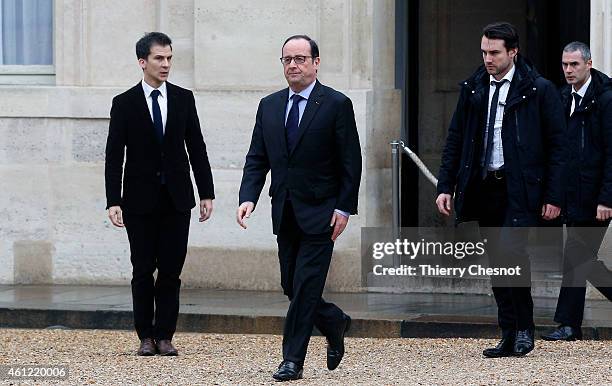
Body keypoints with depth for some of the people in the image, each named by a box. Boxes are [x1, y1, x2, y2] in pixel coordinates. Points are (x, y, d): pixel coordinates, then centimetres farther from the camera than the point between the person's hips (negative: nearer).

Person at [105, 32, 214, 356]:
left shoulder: (184, 99, 6)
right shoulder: (124, 103, -1)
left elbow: (197, 148, 8)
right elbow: (114, 156, -2)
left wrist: (206, 193, 4)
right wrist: (113, 201, -10)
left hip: (176, 198, 2)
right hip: (140, 200, -2)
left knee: (171, 271, 0)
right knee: (143, 271, 3)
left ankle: (164, 336, 6)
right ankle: (146, 337, 10)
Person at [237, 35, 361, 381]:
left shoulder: (337, 105, -5)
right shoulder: (269, 106, 10)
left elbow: (351, 162, -5)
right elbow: (257, 158, 8)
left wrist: (344, 208, -11)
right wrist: (248, 198, -7)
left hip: (320, 212, -6)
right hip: (285, 214, 6)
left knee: (305, 287, -9)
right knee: (292, 286, 10)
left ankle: (293, 360, -5)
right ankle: (335, 323, 35)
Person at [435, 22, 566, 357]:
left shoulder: (539, 90, -3)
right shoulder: (472, 88, 10)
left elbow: (556, 145, -2)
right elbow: (455, 140, 13)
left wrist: (553, 197, -7)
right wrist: (445, 186, 5)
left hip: (519, 189, -5)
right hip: (483, 188, 5)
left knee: (511, 250, -20)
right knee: (497, 263, 6)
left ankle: (524, 328, -5)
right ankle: (509, 338, 11)